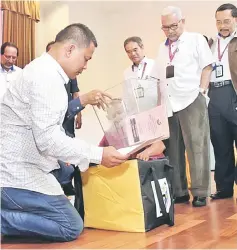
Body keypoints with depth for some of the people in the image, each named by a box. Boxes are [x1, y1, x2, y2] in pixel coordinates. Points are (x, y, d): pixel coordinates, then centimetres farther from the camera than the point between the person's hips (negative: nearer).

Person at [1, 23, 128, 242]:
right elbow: (48, 138, -26)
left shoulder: (43, 69, 15)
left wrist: (81, 101, 16)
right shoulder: (47, 76, -18)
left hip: (19, 166, 10)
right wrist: (98, 154, -23)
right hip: (18, 174, -10)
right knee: (71, 227, -5)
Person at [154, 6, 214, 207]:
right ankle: (179, 192, 13)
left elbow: (207, 66, 2)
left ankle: (200, 193, 2)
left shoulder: (196, 40, 7)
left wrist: (201, 90, -8)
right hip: (168, 105, 5)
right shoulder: (162, 48, 19)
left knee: (196, 147, -3)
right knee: (173, 150, 5)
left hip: (191, 101, -5)